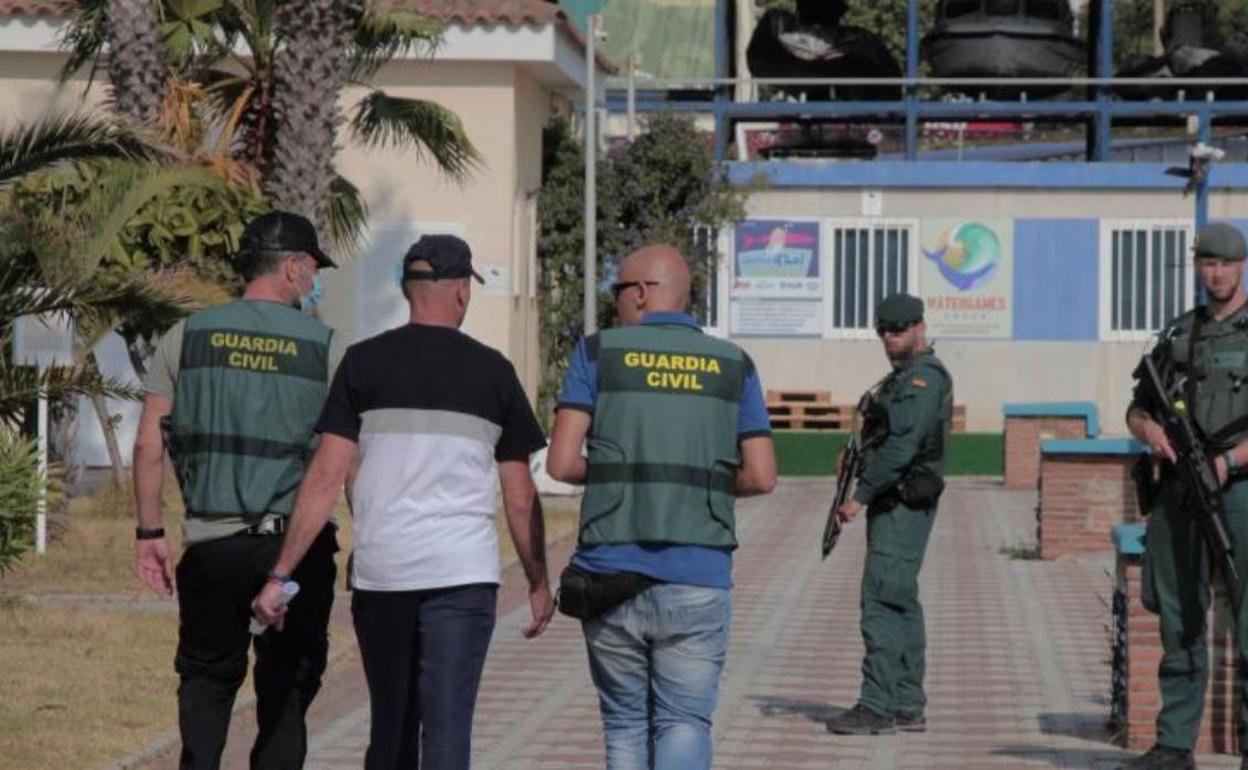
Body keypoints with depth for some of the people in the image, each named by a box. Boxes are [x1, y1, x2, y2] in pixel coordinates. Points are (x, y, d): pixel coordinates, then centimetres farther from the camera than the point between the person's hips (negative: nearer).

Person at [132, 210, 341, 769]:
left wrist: (150, 533, 10)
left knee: (207, 679, 16)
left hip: (211, 541, 2)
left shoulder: (188, 337, 4)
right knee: (285, 689, 9)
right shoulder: (324, 347, -2)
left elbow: (149, 444, 3)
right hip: (297, 544, -2)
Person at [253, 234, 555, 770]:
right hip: (463, 572, -1)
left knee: (391, 726, 16)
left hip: (379, 570, 1)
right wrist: (539, 584, 18)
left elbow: (326, 477, -3)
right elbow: (520, 497, 6)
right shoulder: (492, 372, 4)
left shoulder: (363, 362, 3)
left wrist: (281, 574, -1)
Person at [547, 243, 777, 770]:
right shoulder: (733, 366, 7)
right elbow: (761, 478, 2)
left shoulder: (600, 353, 1)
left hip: (610, 577, 0)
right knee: (685, 722, 4)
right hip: (698, 582, 0)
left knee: (625, 723, 13)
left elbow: (561, 463, -5)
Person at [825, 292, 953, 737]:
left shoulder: (924, 378, -13)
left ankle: (877, 705, -15)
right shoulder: (902, 377, 20)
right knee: (901, 603, 12)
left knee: (882, 600, -13)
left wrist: (861, 495, -21)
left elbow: (902, 445, -21)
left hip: (903, 504, -11)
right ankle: (908, 706, 15)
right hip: (893, 504, 11)